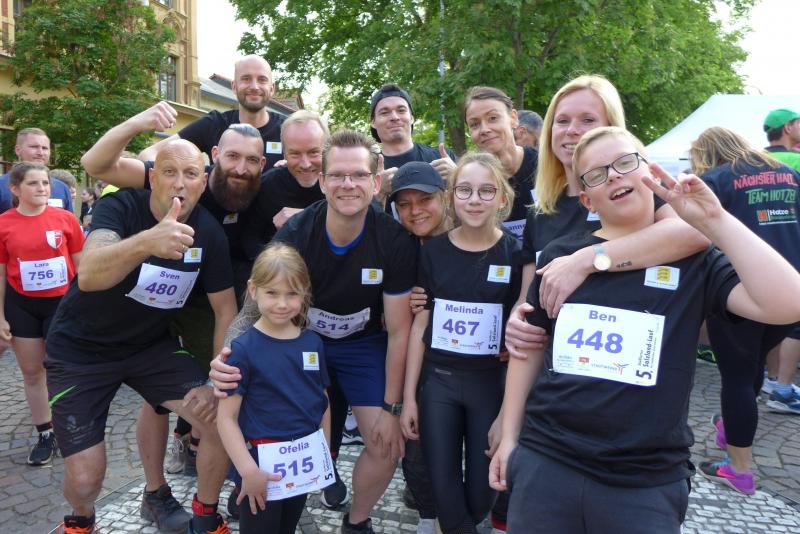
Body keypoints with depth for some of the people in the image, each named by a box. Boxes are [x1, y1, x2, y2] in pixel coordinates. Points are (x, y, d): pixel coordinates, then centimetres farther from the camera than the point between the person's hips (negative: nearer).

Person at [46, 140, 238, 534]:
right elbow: (88, 275, -42)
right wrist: (147, 242, -61)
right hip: (80, 349, -3)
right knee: (85, 478, -7)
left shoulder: (209, 232, -12)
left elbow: (225, 310, -4)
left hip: (151, 344, 3)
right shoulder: (121, 206, -22)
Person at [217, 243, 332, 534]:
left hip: (305, 459, 5)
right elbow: (226, 417, -15)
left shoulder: (313, 343, -1)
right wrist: (248, 469, -21)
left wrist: (325, 455, 11)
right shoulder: (244, 349, -15)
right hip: (264, 464, -5)